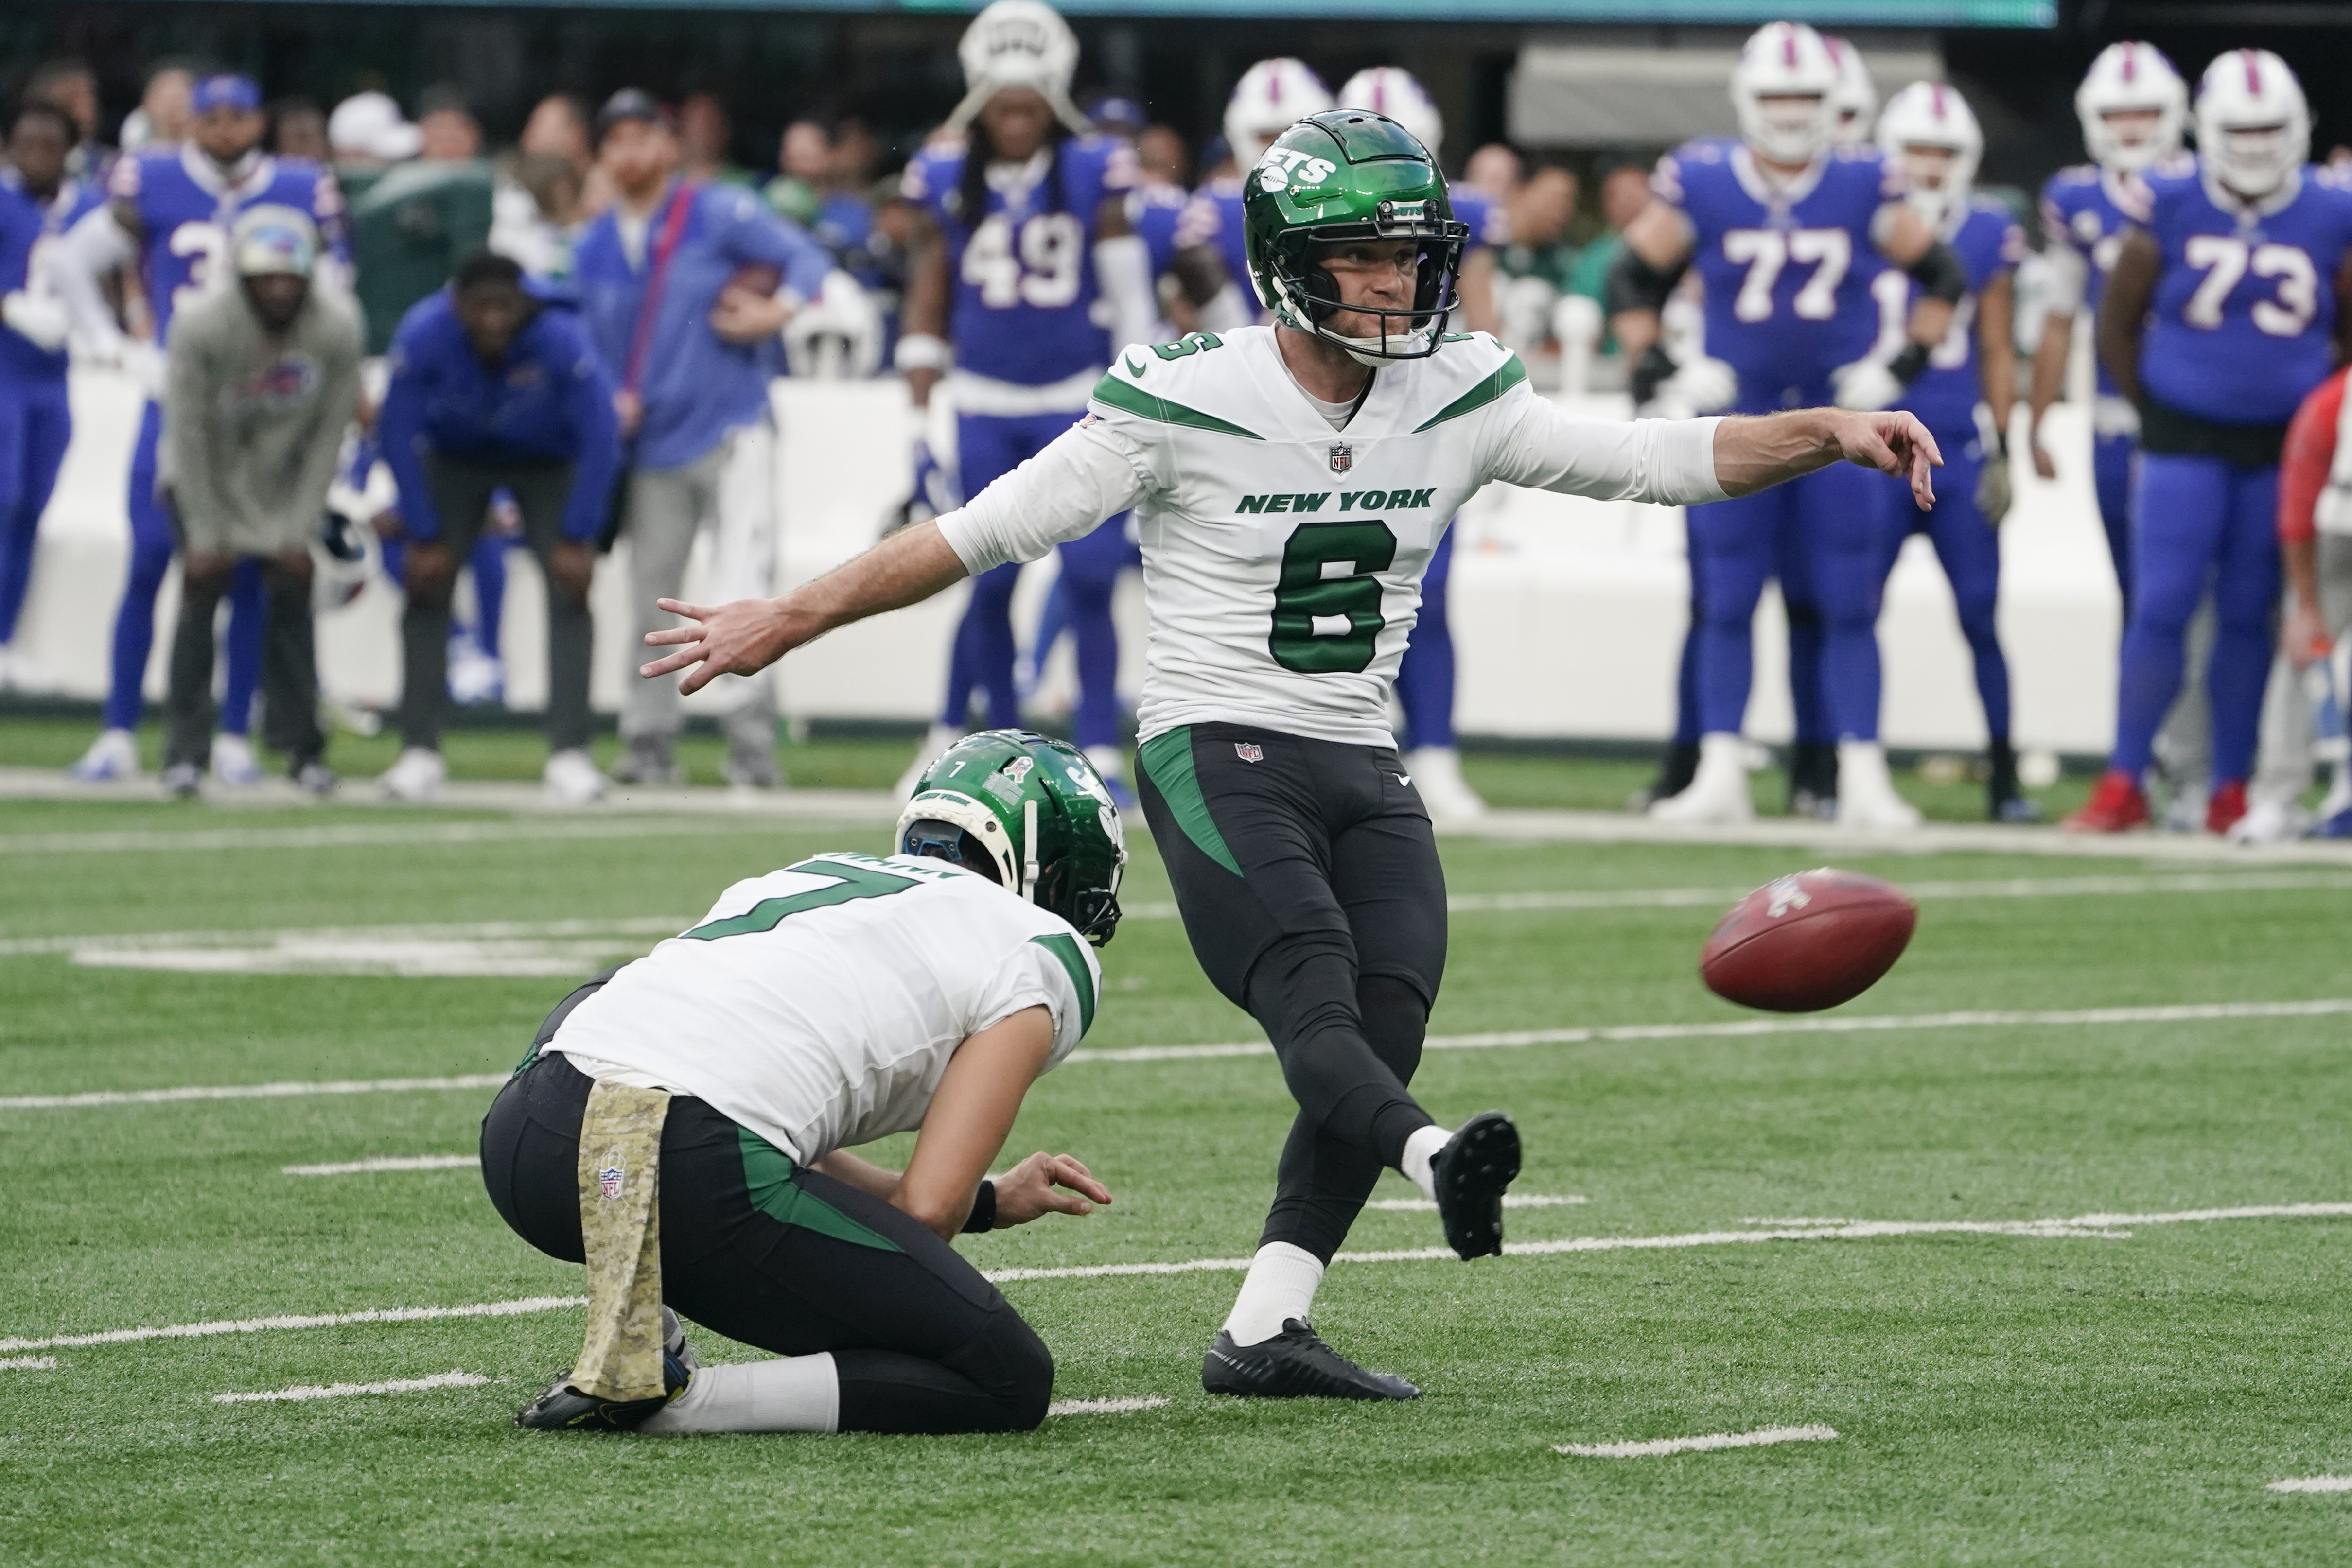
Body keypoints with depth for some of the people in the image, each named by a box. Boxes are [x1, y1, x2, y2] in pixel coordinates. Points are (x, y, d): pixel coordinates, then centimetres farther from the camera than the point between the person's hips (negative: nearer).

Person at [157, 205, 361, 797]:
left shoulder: (337, 328, -23)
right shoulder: (202, 326, -28)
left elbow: (329, 433, -13)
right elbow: (188, 431, -20)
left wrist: (300, 529, -13)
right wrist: (204, 533, -18)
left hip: (286, 476, 2)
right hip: (206, 474, -2)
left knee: (292, 593, -6)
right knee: (203, 588, -14)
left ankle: (302, 748, 6)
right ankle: (185, 753, -8)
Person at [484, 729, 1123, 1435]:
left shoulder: (807, 875, 34)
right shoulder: (1040, 955, 15)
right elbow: (924, 1212, 6)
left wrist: (987, 1201, 46)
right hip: (700, 1176, -6)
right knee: (1008, 1383, 9)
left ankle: (633, 1326, 21)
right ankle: (670, 1396, -7)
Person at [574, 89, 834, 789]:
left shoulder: (720, 214, -5)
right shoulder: (592, 251, 9)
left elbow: (808, 259, -9)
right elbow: (589, 345, 16)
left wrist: (779, 311, -27)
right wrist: (609, 402, -3)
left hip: (732, 434, -5)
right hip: (651, 446, 5)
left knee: (744, 588, -15)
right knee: (650, 596, 9)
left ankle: (752, 739, -12)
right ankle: (648, 740, 21)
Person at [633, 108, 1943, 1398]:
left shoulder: (1460, 400, 5)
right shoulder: (1186, 402, -9)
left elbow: (1656, 461, 6)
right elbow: (986, 531, -4)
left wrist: (1826, 434, -8)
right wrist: (786, 623, -3)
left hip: (1368, 778, 6)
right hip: (1219, 756, -6)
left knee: (1384, 1041, -10)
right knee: (1316, 1005, -27)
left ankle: (1265, 1331, -11)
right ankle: (1440, 1163, -56)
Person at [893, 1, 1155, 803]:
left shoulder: (1093, 174, -4)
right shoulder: (947, 183, 0)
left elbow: (1129, 299, 1)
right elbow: (928, 307, 7)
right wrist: (919, 422, 4)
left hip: (1075, 403, -1)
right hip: (985, 407, 1)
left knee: (1089, 579, -7)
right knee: (990, 580, -1)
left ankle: (1100, 750, -1)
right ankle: (1001, 742, 13)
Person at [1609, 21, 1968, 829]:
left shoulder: (1864, 185, -3)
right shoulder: (1699, 182, -3)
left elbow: (1943, 278, 6)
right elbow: (1634, 278, 8)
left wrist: (1902, 365, -4)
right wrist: (1652, 367, -3)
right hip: (1737, 414, 0)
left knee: (1846, 604, -1)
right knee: (1725, 603, 2)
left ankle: (1861, 778, 2)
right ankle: (1720, 776, 8)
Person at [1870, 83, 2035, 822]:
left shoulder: (1989, 234, 6)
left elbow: (1998, 353, 10)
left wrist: (2000, 450, 4)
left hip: (1960, 449, 1)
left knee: (1981, 616, 0)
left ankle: (2004, 778, 7)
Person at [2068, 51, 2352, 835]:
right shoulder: (2171, 206, -5)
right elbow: (2117, 321, 5)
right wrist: (2153, 408, 2)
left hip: (2282, 446, 1)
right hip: (2185, 441, -1)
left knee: (2248, 616, 6)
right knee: (2161, 610, -7)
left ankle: (2230, 792, 14)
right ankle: (2124, 784, -1)